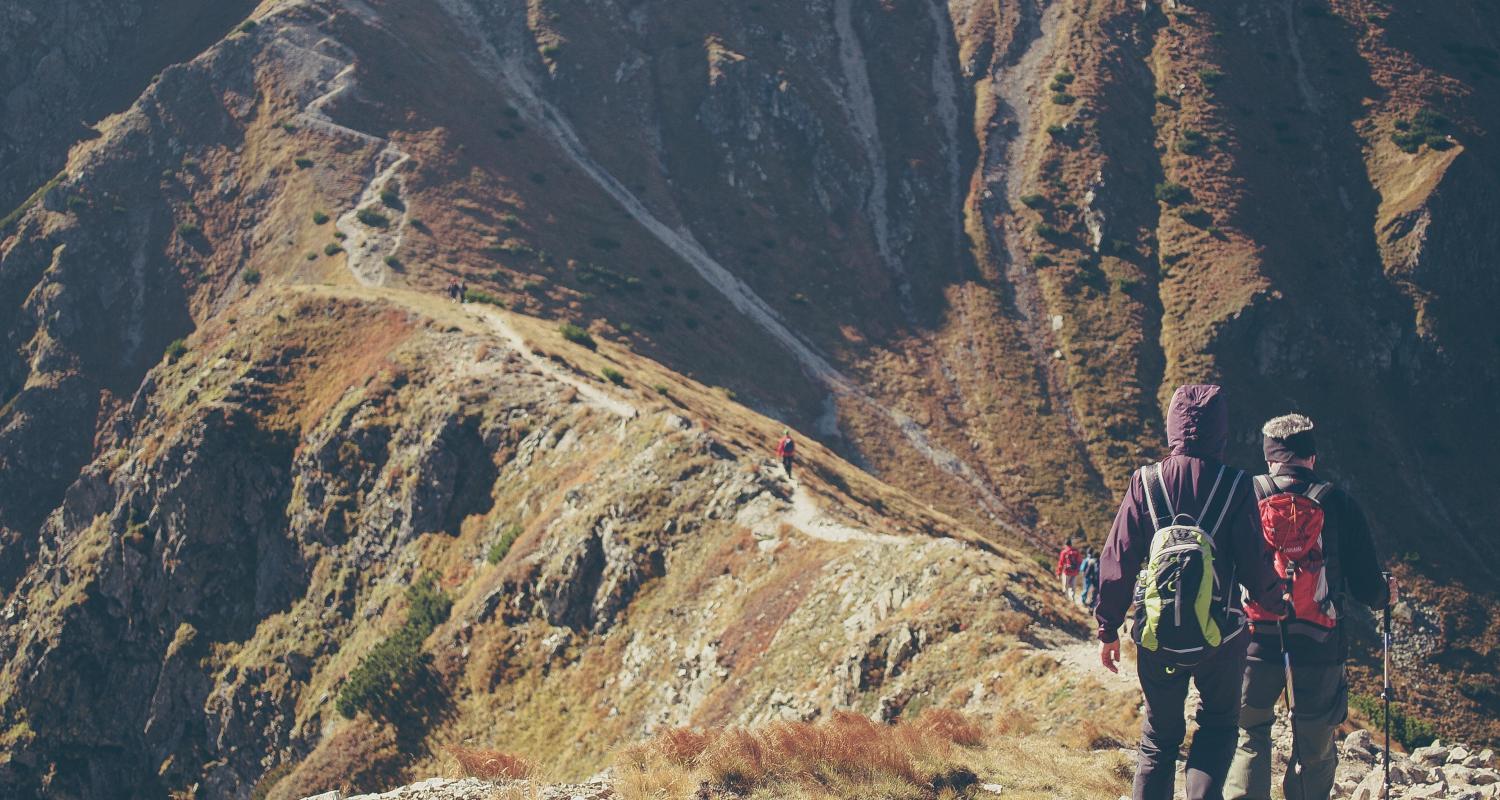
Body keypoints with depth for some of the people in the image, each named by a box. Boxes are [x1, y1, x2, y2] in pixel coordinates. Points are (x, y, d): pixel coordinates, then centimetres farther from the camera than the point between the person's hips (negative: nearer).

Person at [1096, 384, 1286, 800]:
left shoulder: (1146, 482, -3)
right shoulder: (1234, 486, -7)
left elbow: (1117, 561, -3)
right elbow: (1255, 564, -4)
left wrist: (1108, 629, 7)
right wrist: (1276, 602, 17)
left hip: (1156, 635, 1)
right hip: (1219, 633, -1)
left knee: (1159, 738, 16)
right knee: (1218, 724, 18)